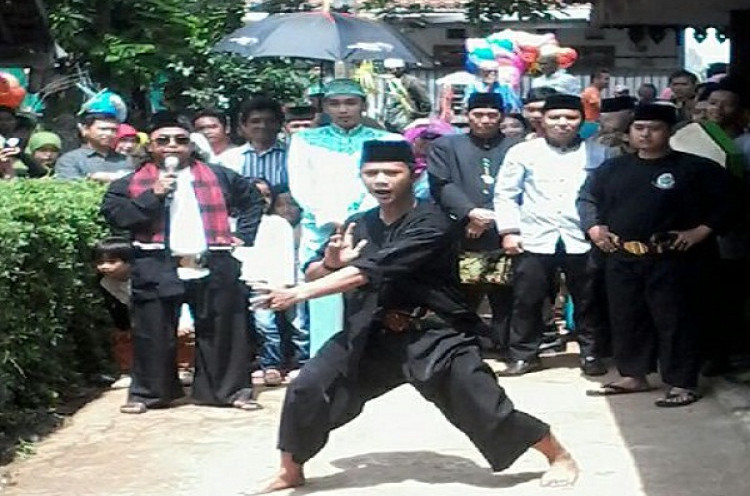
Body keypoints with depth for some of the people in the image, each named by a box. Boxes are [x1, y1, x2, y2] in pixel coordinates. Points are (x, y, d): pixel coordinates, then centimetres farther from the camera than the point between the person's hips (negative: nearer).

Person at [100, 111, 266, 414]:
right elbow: (113, 214, -6)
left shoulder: (218, 177, 16)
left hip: (214, 266, 2)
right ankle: (147, 392, 12)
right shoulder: (131, 183, 9)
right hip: (157, 268, -2)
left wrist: (244, 236, 13)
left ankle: (230, 389, 16)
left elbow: (253, 199, 26)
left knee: (222, 331, 5)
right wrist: (153, 194, -11)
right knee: (153, 334, -1)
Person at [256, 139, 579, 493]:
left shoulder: (431, 224, -18)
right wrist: (330, 262, -16)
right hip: (370, 334, 5)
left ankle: (560, 457, 16)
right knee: (306, 392, -7)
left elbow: (369, 272, -28)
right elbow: (312, 275, 10)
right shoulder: (358, 226, 4)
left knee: (485, 410, -8)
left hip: (434, 337, -5)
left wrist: (298, 293, -32)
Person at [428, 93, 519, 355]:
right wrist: (470, 212, -13)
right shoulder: (445, 146, 14)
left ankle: (506, 349, 12)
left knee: (505, 300, 4)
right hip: (463, 240, -1)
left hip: (504, 237, 1)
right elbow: (442, 186, 0)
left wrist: (492, 218, -9)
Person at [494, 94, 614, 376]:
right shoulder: (522, 152, 6)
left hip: (583, 240, 0)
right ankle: (523, 356, 12)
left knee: (588, 301, 7)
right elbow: (506, 195, 5)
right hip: (535, 239, 0)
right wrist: (509, 232, -3)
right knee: (527, 301, 2)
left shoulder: (598, 153, 8)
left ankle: (590, 354, 19)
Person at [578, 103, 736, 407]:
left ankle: (682, 384, 1)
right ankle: (633, 376, 23)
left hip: (671, 260, -5)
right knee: (626, 320, 11)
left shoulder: (694, 168, -3)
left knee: (675, 321, -4)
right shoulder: (613, 168, 12)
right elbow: (587, 197, 23)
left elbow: (726, 201, -3)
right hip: (622, 259, 5)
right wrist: (593, 226, 7)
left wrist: (701, 231, -10)